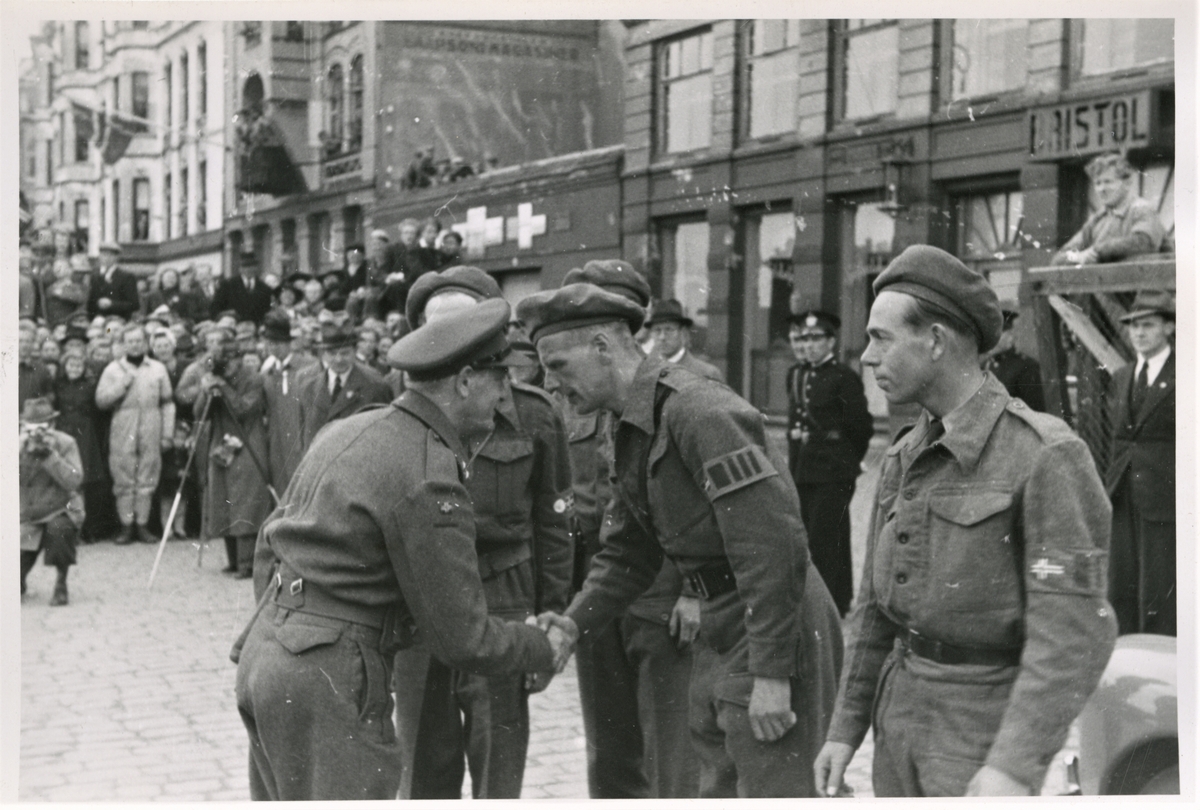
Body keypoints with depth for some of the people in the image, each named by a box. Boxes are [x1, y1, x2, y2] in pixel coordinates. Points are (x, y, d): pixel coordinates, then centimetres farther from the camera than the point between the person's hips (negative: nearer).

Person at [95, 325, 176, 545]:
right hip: (122, 433, -1)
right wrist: (121, 386, -11)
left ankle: (142, 525, 8)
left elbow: (167, 403, 10)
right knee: (123, 481, -2)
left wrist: (167, 433, 4)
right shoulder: (113, 369, 7)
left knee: (147, 480, 1)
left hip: (151, 432, 1)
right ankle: (127, 526, 5)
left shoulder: (158, 369, 10)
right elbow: (101, 401, 1)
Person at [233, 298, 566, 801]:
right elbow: (462, 639, -14)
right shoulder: (428, 480, -17)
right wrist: (545, 648, 2)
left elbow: (269, 544, 18)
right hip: (328, 680, -10)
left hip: (264, 650, 10)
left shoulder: (346, 430, 10)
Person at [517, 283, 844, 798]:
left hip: (775, 637, -10)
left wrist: (771, 676, -24)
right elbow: (627, 551, 16)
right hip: (718, 639, 10)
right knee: (718, 791, 18)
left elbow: (774, 546, -25)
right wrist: (576, 621, -2)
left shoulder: (701, 412, -21)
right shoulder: (634, 432, 11)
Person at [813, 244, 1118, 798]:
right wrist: (846, 726, 11)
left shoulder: (1047, 455, -19)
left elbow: (1072, 630, -24)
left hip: (990, 726, -7)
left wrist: (1015, 768, -32)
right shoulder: (906, 459, 6)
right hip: (906, 708, 7)